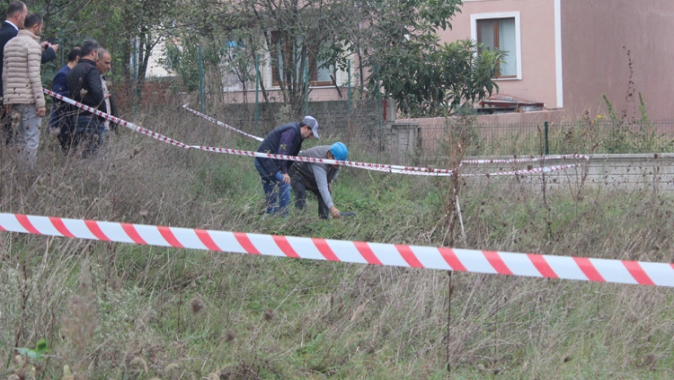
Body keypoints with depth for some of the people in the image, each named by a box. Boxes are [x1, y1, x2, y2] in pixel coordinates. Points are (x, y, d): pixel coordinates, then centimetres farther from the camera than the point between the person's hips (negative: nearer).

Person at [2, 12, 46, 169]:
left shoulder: (9, 44, 15)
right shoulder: (32, 44, -9)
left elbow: (5, 75, 16)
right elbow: (34, 77, -15)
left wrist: (7, 100, 19)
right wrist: (41, 103, -14)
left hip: (13, 98, 8)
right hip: (29, 99, -8)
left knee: (21, 139, 13)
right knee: (31, 140, -5)